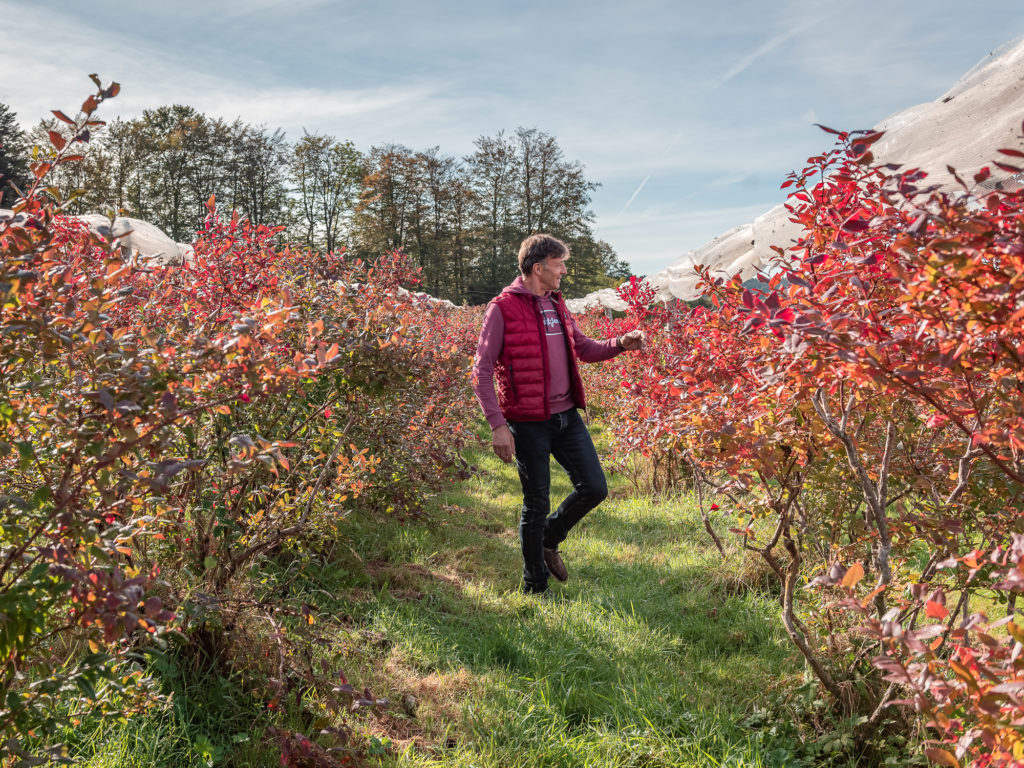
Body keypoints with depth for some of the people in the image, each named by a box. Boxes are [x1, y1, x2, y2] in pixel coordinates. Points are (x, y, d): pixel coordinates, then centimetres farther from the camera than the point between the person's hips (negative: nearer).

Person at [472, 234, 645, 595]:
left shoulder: (557, 304, 12)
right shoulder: (503, 308, -10)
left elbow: (583, 348, 21)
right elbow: (481, 371, -11)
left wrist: (620, 344, 2)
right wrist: (497, 425, -17)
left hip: (567, 417, 7)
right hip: (528, 424, -6)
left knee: (594, 488, 7)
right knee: (536, 505, 4)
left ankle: (549, 538, 34)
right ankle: (535, 586, 24)